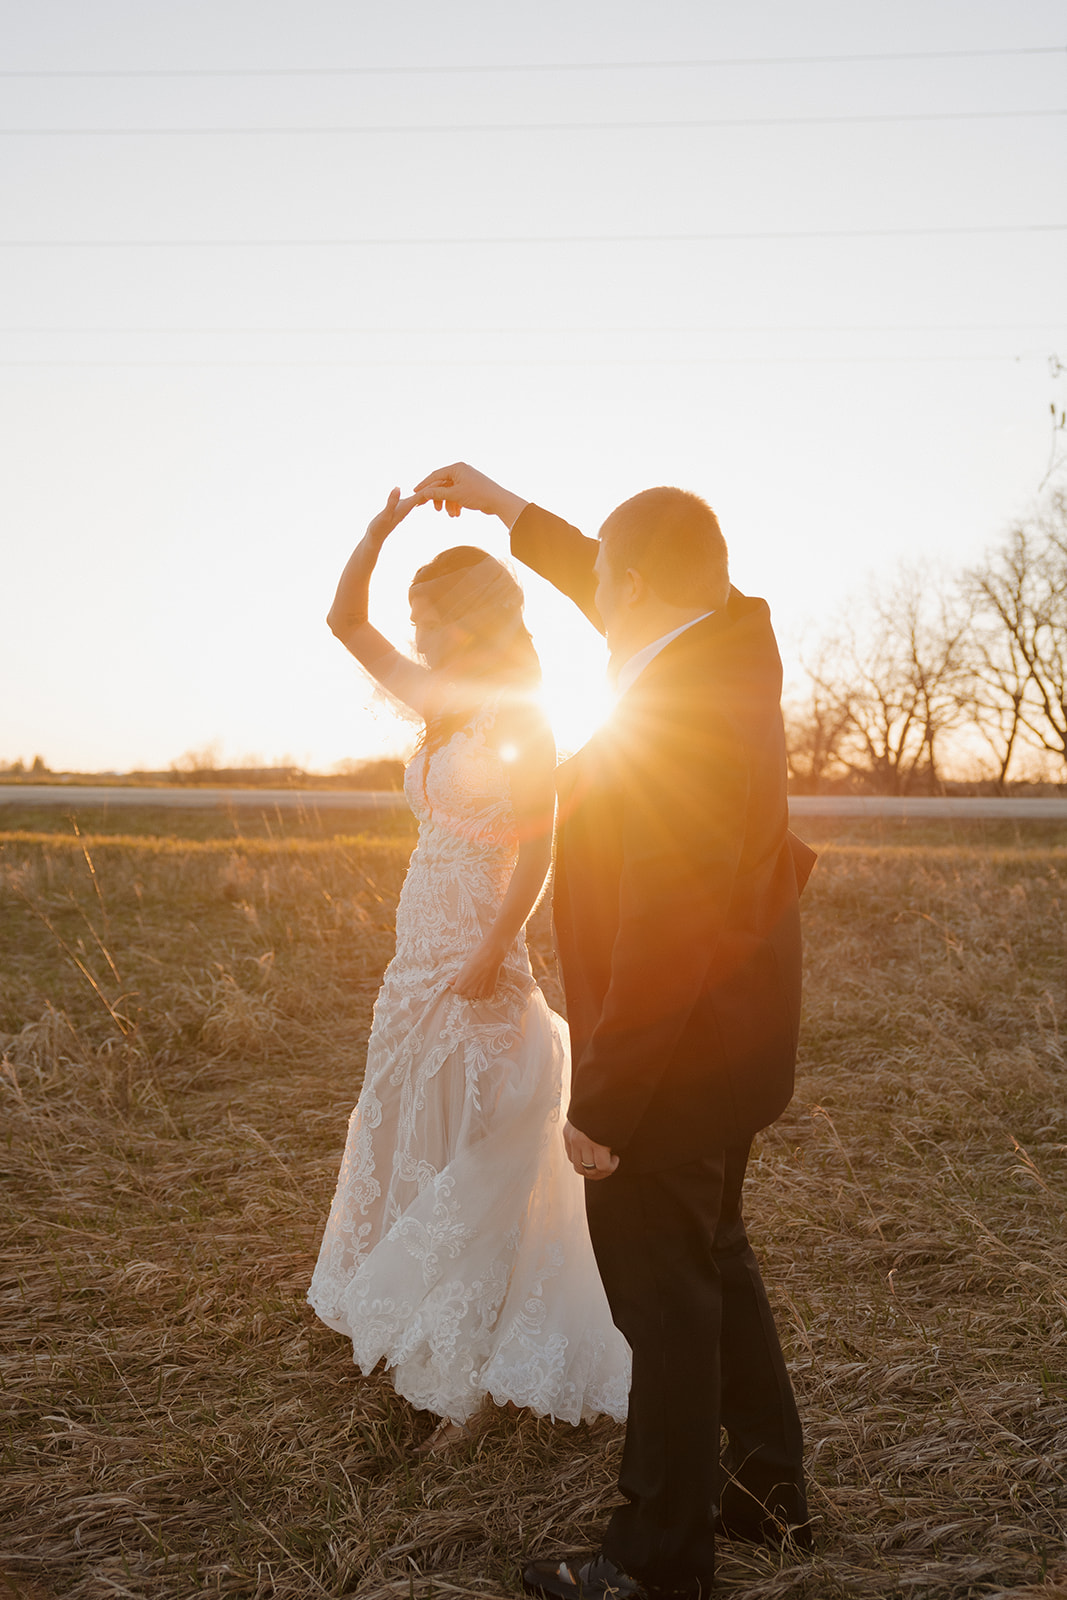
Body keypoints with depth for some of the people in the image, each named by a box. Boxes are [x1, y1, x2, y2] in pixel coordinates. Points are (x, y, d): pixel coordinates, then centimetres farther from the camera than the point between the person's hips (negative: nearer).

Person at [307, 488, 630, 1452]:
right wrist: (379, 532, 1)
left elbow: (537, 850, -17)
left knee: (478, 1167, 0)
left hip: (479, 972, -8)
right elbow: (346, 621, 13)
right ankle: (410, 1328, 38)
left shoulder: (521, 722, -13)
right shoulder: (440, 705, 10)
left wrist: (490, 955, -23)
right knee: (410, 1146, 19)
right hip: (419, 960, 8)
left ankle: (484, 1376, 13)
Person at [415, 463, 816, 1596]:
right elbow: (641, 607, 21)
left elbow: (661, 939, -28)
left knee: (667, 1305, 7)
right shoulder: (735, 643, 1)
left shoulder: (674, 717, -27)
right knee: (716, 1265, 25)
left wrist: (600, 1106, -20)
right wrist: (505, 508, 27)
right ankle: (770, 1488, 43)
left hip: (674, 1061, -10)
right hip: (734, 1042, 10)